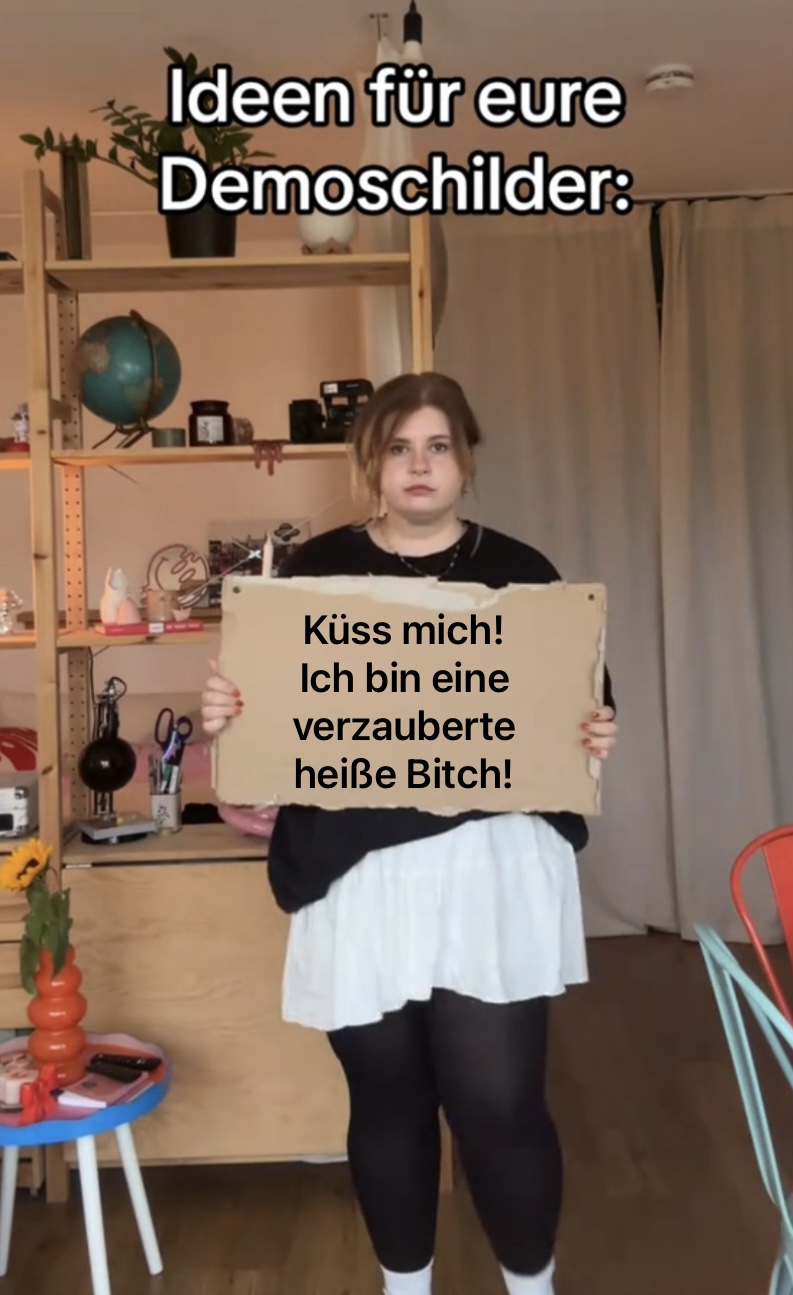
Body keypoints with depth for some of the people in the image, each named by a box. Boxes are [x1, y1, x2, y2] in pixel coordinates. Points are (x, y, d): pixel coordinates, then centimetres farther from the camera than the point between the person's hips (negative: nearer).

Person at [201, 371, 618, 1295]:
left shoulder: (519, 572, 5)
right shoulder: (314, 571, 6)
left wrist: (597, 738, -12)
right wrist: (224, 715, -13)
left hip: (492, 865, -1)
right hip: (356, 875, 1)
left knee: (499, 1100, 1)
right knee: (386, 1098, 13)